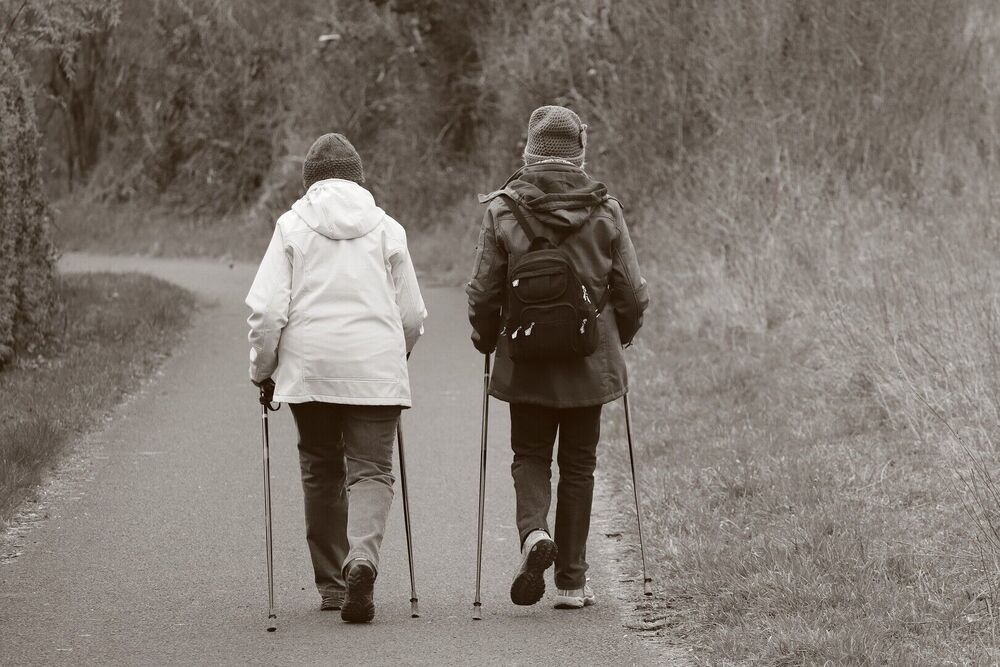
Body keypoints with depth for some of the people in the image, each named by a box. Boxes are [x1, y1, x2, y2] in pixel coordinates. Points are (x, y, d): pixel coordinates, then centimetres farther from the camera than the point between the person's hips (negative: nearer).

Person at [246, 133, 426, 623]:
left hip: (308, 370, 0)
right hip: (376, 371, 0)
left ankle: (331, 583, 17)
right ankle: (362, 556, -26)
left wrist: (262, 370, 7)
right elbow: (413, 315, 9)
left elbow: (266, 309, -4)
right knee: (371, 471, 1)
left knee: (321, 471, 14)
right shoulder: (387, 229, 6)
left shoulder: (292, 226, 2)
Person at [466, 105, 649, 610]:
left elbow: (483, 292, -4)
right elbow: (631, 293, 0)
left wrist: (486, 341, 15)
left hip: (525, 361, -1)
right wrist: (619, 337, 20)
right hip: (590, 361, 1)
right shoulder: (604, 210, -4)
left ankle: (533, 532, -15)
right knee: (578, 464, 10)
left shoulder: (503, 210, -7)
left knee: (530, 456, 14)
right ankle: (571, 581, 10)